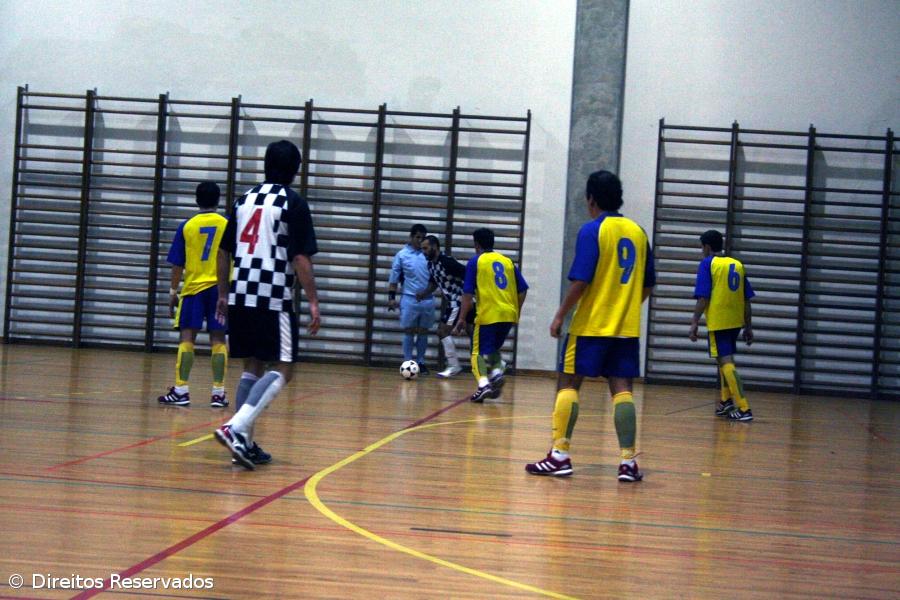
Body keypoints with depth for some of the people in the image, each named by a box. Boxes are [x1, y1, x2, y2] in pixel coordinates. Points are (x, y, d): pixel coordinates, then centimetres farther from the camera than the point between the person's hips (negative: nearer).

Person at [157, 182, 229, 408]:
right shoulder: (228, 225, 0)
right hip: (220, 288, 0)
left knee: (187, 337, 2)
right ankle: (218, 392, 1)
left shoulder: (186, 227, 0)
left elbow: (177, 265, 1)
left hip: (193, 288, 0)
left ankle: (181, 390, -3)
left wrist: (173, 291, 10)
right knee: (218, 340, 2)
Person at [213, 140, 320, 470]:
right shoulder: (293, 203, -5)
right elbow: (301, 259, -11)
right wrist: (313, 302, -8)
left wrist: (223, 294, 23)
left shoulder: (244, 199, 13)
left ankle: (245, 443, 13)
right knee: (281, 370, -2)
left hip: (241, 297, 6)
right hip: (274, 300, -6)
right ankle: (236, 428, -21)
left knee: (253, 367, 15)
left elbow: (224, 252, 15)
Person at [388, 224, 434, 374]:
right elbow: (394, 278, 3)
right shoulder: (401, 255, 0)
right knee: (409, 331, 0)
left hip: (427, 299, 2)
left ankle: (421, 362, 15)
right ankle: (408, 363, 4)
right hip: (409, 299, -2)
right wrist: (391, 297, -2)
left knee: (423, 332, 7)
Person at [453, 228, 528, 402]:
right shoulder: (507, 261, 14)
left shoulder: (475, 262, 1)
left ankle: (483, 384, -20)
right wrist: (516, 312, 19)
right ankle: (497, 372, -5)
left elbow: (468, 294, -5)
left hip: (488, 315, -4)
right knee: (494, 349, 22)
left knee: (479, 352, 3)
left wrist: (462, 319, -2)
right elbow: (522, 289, 10)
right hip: (508, 315, 5)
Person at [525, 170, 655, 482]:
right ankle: (628, 461, -3)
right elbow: (648, 285, 14)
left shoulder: (592, 230, -9)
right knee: (622, 389, 3)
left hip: (590, 325, -5)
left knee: (568, 383, 4)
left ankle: (560, 455, 0)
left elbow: (580, 281, -15)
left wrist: (560, 316, -8)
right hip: (627, 327, 5)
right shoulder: (638, 231, 9)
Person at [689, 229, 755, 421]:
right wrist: (748, 327, 16)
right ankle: (725, 402, 29)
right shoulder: (738, 265, 12)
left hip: (718, 322, -6)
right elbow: (747, 300, 11)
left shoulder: (707, 264, -5)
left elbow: (703, 298, -13)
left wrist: (695, 323, -9)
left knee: (726, 362, -7)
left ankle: (744, 409, -14)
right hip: (736, 322, 6)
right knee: (725, 359, 24)